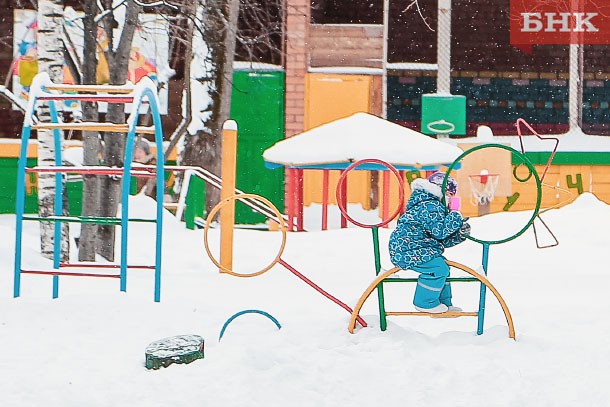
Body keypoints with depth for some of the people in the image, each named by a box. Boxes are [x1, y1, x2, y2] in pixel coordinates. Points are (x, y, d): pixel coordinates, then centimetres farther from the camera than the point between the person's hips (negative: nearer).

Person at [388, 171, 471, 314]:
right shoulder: (430, 206, -15)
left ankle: (444, 303, 27)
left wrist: (460, 234, 2)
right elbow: (439, 231, -24)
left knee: (442, 267, 19)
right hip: (406, 251, -12)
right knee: (438, 268, -21)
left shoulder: (434, 206, 21)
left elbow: (443, 240, 17)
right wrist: (455, 218, -14)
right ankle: (425, 303, -9)